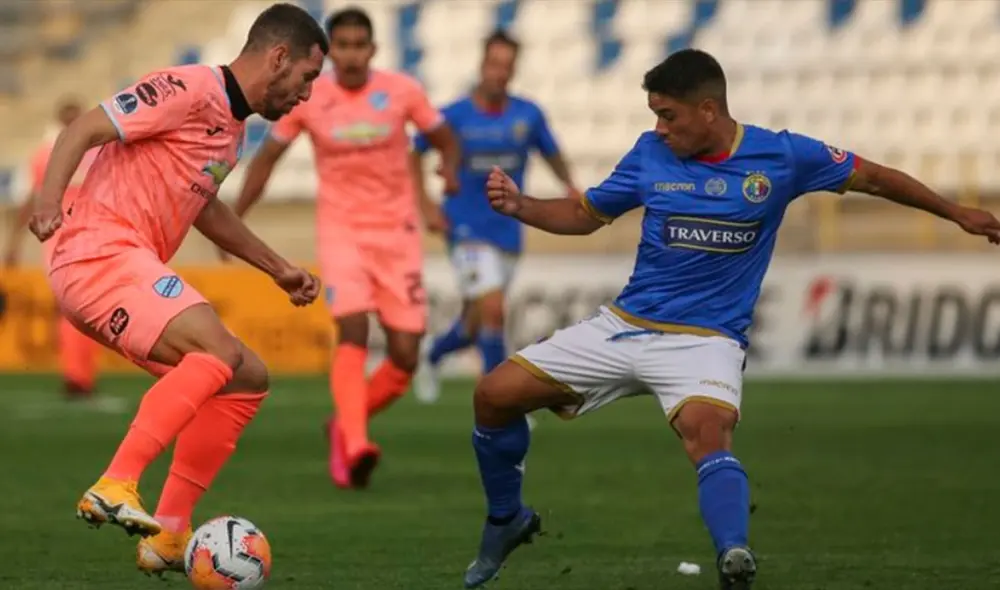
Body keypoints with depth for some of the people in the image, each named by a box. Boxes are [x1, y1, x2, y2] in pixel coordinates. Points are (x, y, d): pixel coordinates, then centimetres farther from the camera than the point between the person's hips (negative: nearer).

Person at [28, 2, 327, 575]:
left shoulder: (234, 125, 20)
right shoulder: (190, 89, -10)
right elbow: (84, 130, -16)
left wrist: (278, 268, 36)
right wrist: (50, 198, -33)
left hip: (134, 268, 10)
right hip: (99, 253, -10)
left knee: (247, 380, 9)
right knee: (218, 350, -28)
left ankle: (168, 537, 7)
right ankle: (115, 487, -32)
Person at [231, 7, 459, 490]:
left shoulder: (402, 92, -4)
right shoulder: (306, 99, -4)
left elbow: (445, 140, 7)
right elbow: (267, 157, 7)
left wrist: (449, 168, -16)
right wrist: (234, 219, 1)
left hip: (397, 232, 2)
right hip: (340, 230, -2)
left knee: (404, 356, -3)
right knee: (353, 329, -25)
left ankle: (346, 427, 22)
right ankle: (355, 447, -35)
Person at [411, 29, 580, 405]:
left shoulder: (528, 116, 0)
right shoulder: (453, 116, -8)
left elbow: (552, 155, 11)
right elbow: (414, 155, 5)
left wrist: (569, 185, -9)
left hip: (508, 232, 4)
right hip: (467, 231, -4)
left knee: (474, 325, 14)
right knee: (492, 309, -20)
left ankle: (431, 359, 46)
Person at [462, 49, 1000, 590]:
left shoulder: (781, 157, -7)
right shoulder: (650, 154, 0)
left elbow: (872, 178, 6)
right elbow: (585, 215, 12)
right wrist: (520, 207, -6)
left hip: (705, 340, -4)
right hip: (622, 325, 4)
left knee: (705, 430, -37)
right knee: (495, 393, -3)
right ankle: (507, 520, 21)